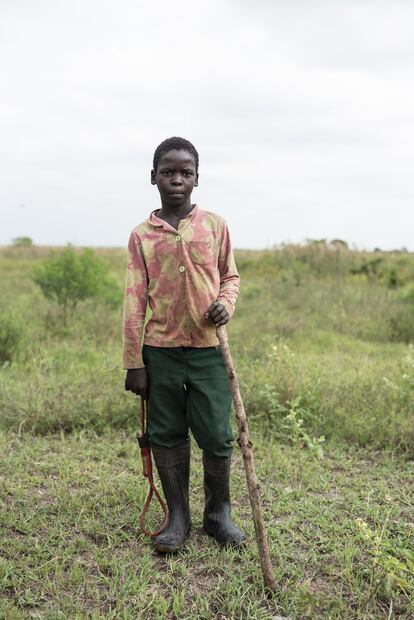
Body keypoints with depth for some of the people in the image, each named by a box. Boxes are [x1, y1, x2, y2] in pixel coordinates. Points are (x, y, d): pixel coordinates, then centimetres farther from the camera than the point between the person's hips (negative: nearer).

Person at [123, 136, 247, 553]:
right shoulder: (141, 235, 2)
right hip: (160, 351, 1)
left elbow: (230, 275, 14)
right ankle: (178, 517, 24)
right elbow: (134, 300, 1)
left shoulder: (215, 225, 3)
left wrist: (226, 303, -9)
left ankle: (218, 514, 24)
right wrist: (133, 362, -1)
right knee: (166, 437, 8)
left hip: (208, 348, 0)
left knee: (217, 437, 3)